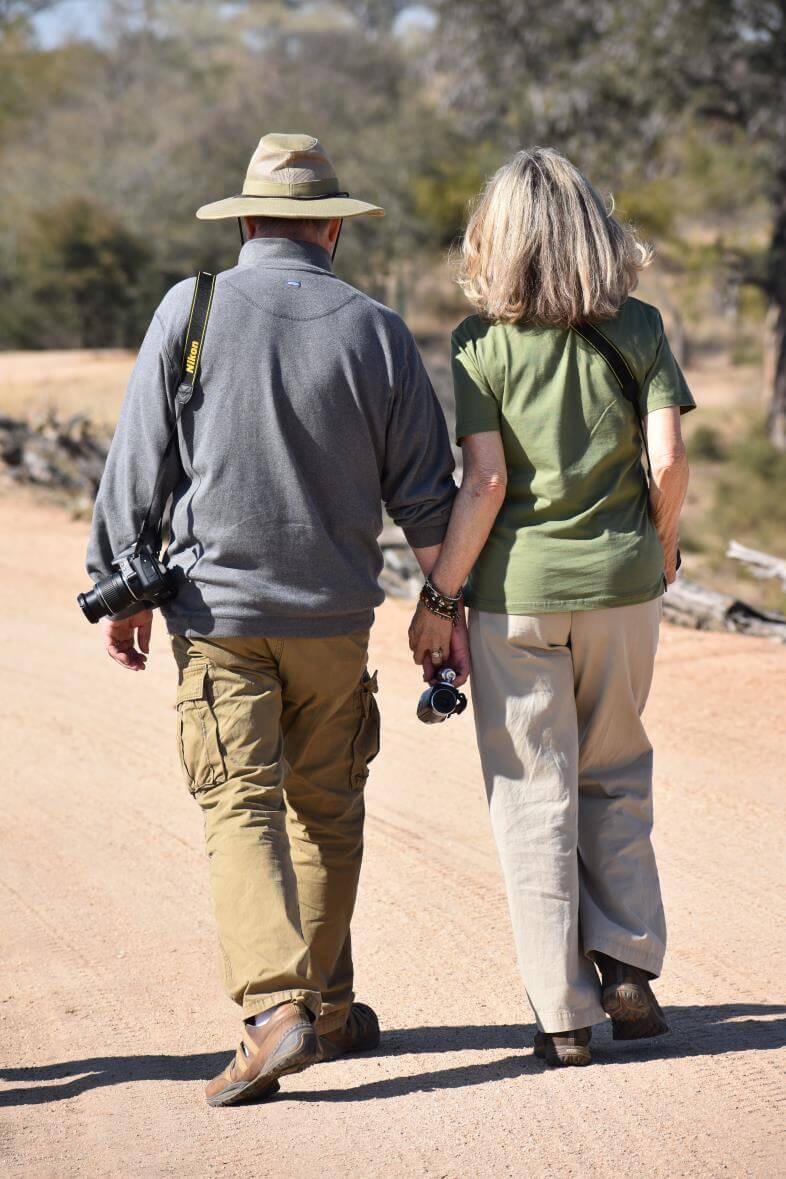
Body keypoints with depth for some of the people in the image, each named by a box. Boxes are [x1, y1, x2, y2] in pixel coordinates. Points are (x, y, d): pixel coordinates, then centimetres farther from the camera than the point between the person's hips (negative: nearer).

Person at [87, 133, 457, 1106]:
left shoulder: (188, 312, -4)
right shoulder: (375, 331, 0)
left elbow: (136, 465, -2)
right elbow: (426, 491, 4)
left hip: (218, 607, -2)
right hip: (334, 614, 2)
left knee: (241, 808, -4)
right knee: (325, 809, 14)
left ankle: (274, 1010, -19)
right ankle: (327, 1006, 23)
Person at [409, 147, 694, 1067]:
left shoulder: (483, 341, -8)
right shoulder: (637, 328, -2)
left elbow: (485, 481, -13)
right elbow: (669, 460, -6)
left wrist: (440, 596, -6)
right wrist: (659, 545, 12)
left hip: (518, 589, -2)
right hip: (620, 581, 2)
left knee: (534, 794, 5)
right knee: (616, 779, 21)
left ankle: (564, 1011, 7)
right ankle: (628, 963, 13)